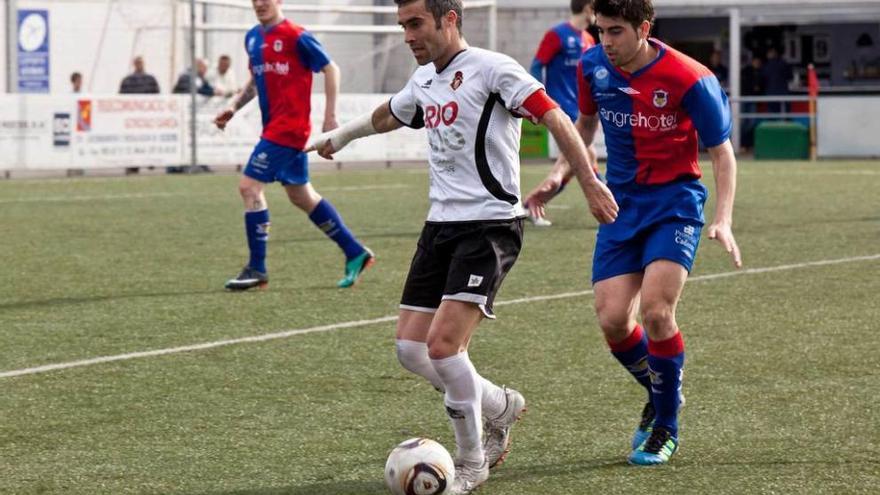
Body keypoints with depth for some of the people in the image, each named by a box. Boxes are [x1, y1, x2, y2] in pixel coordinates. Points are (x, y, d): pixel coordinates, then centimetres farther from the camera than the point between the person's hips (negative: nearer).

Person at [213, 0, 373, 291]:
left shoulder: (295, 37, -12)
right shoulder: (253, 38, 12)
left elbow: (330, 69, -9)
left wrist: (330, 117, -12)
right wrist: (234, 107, 10)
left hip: (288, 127, -9)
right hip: (273, 127, 9)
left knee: (249, 186, -12)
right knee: (301, 196, 13)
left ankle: (257, 269, -5)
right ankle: (355, 253, 22)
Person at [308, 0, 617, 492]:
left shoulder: (492, 69, -10)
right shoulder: (423, 81, 15)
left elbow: (555, 118, -16)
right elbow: (387, 116, 37)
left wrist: (589, 183, -24)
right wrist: (341, 135, 52)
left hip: (489, 226, -8)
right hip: (441, 225, 8)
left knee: (443, 346, -18)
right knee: (411, 350, 2)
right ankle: (502, 406, 26)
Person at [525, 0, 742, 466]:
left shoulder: (689, 79, -17)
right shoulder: (593, 66, -3)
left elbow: (721, 152, -8)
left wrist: (722, 220, -19)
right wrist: (561, 174, 4)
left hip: (674, 204, -4)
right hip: (621, 204, 4)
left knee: (655, 309, -21)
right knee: (612, 319, -8)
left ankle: (666, 427, 1)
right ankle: (659, 394, 23)